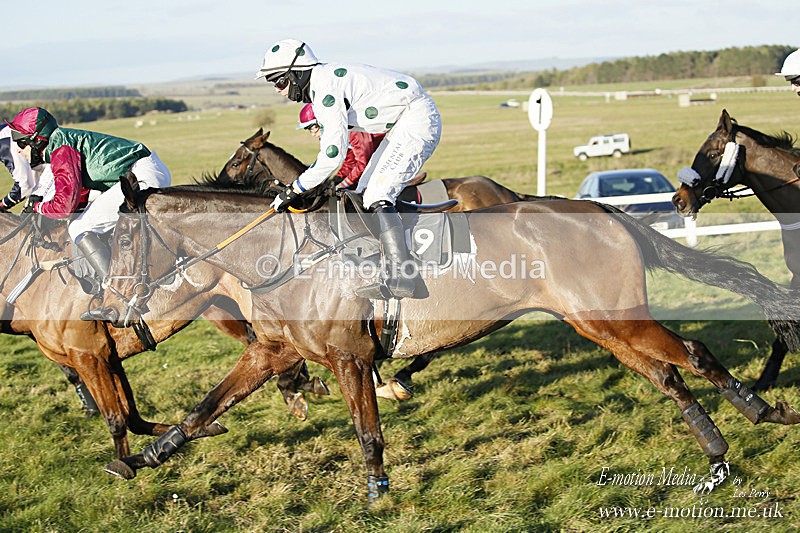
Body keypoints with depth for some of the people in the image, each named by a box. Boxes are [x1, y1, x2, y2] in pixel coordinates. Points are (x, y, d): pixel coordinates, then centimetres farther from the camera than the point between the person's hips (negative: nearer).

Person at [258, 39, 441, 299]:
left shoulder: (325, 89, -21)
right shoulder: (320, 82, 10)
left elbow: (333, 154, -26)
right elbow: (330, 136, 21)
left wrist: (294, 189, -18)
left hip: (417, 119, -11)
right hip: (403, 124, 11)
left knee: (377, 197, -17)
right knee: (365, 193, 11)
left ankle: (399, 280, -20)